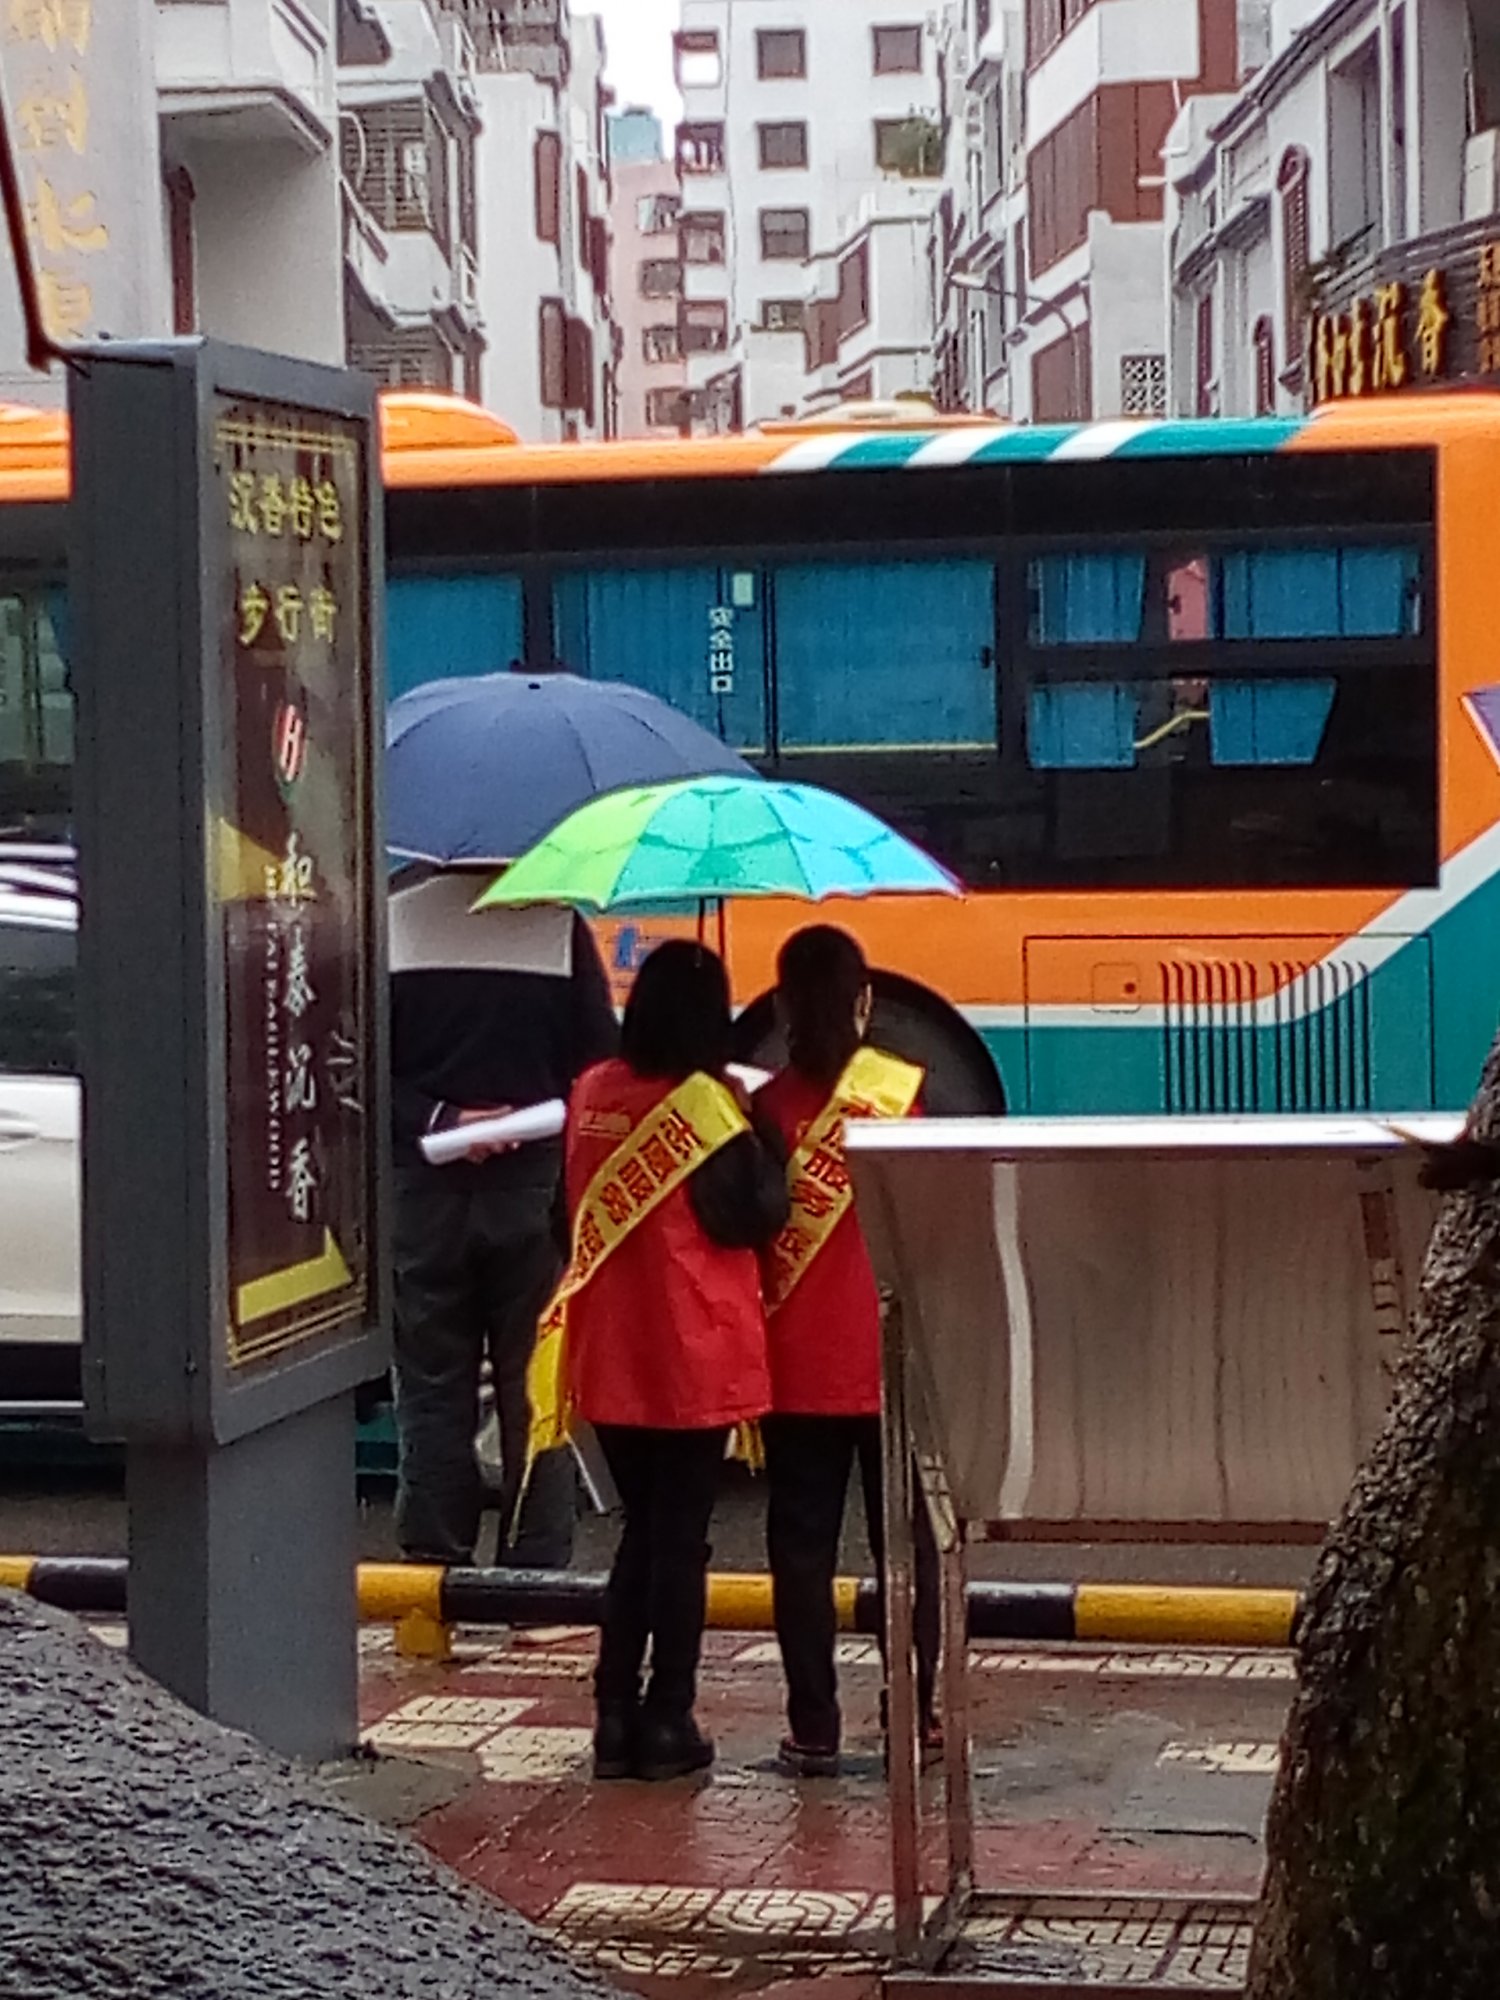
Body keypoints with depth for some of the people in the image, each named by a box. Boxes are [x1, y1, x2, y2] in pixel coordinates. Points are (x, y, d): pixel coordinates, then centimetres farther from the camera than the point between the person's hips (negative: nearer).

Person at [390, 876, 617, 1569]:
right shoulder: (558, 926, -4)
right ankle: (538, 1564, 8)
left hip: (422, 1192, 0)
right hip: (533, 1188, 0)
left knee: (431, 1390, 7)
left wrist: (438, 1123, -10)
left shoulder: (390, 923, -4)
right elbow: (599, 1065, -4)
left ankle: (434, 1557, 8)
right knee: (535, 1390, 7)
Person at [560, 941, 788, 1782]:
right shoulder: (705, 1101, -14)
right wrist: (762, 1144, 0)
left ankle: (615, 1719, 15)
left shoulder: (592, 1094, 3)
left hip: (608, 1356, 5)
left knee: (642, 1528, 16)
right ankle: (667, 1725, 7)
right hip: (695, 1357, -5)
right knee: (682, 1537, 5)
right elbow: (754, 1216, -12)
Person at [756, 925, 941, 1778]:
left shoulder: (769, 1106, -5)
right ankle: (915, 1714, 14)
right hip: (894, 1355, 0)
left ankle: (814, 1729, 5)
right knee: (905, 1538, 11)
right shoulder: (907, 1090, -5)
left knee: (802, 1543, 5)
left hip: (797, 1362, 0)